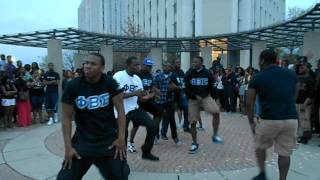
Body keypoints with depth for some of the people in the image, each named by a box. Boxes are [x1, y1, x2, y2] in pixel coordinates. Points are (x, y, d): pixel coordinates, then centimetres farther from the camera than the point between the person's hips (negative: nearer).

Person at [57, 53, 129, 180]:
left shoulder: (110, 83, -9)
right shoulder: (73, 86, -10)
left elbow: (120, 110, -7)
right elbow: (67, 118, -6)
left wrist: (121, 138, -12)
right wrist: (68, 147, -9)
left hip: (110, 139, 0)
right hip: (83, 140, 0)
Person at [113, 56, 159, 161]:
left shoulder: (137, 79, 7)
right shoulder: (118, 76, -13)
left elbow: (139, 97, 11)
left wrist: (146, 97, -12)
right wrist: (134, 93, -26)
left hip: (135, 108, 6)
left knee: (151, 126, -4)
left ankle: (146, 152, 15)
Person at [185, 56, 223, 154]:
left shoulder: (207, 73, -4)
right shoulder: (189, 73, -6)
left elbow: (211, 87, 7)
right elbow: (187, 89, -5)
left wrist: (213, 99, 5)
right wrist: (195, 96, -17)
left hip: (206, 97, 0)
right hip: (193, 99, 0)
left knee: (216, 112, -25)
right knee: (193, 122, 0)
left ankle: (215, 136, -7)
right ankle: (194, 144, 18)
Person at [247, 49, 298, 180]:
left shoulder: (257, 78, -1)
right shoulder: (291, 74, 10)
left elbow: (250, 104, 0)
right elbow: (294, 97, 17)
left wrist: (251, 122, 10)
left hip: (269, 120, -3)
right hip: (291, 119, 3)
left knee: (260, 146, 22)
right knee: (285, 153, 15)